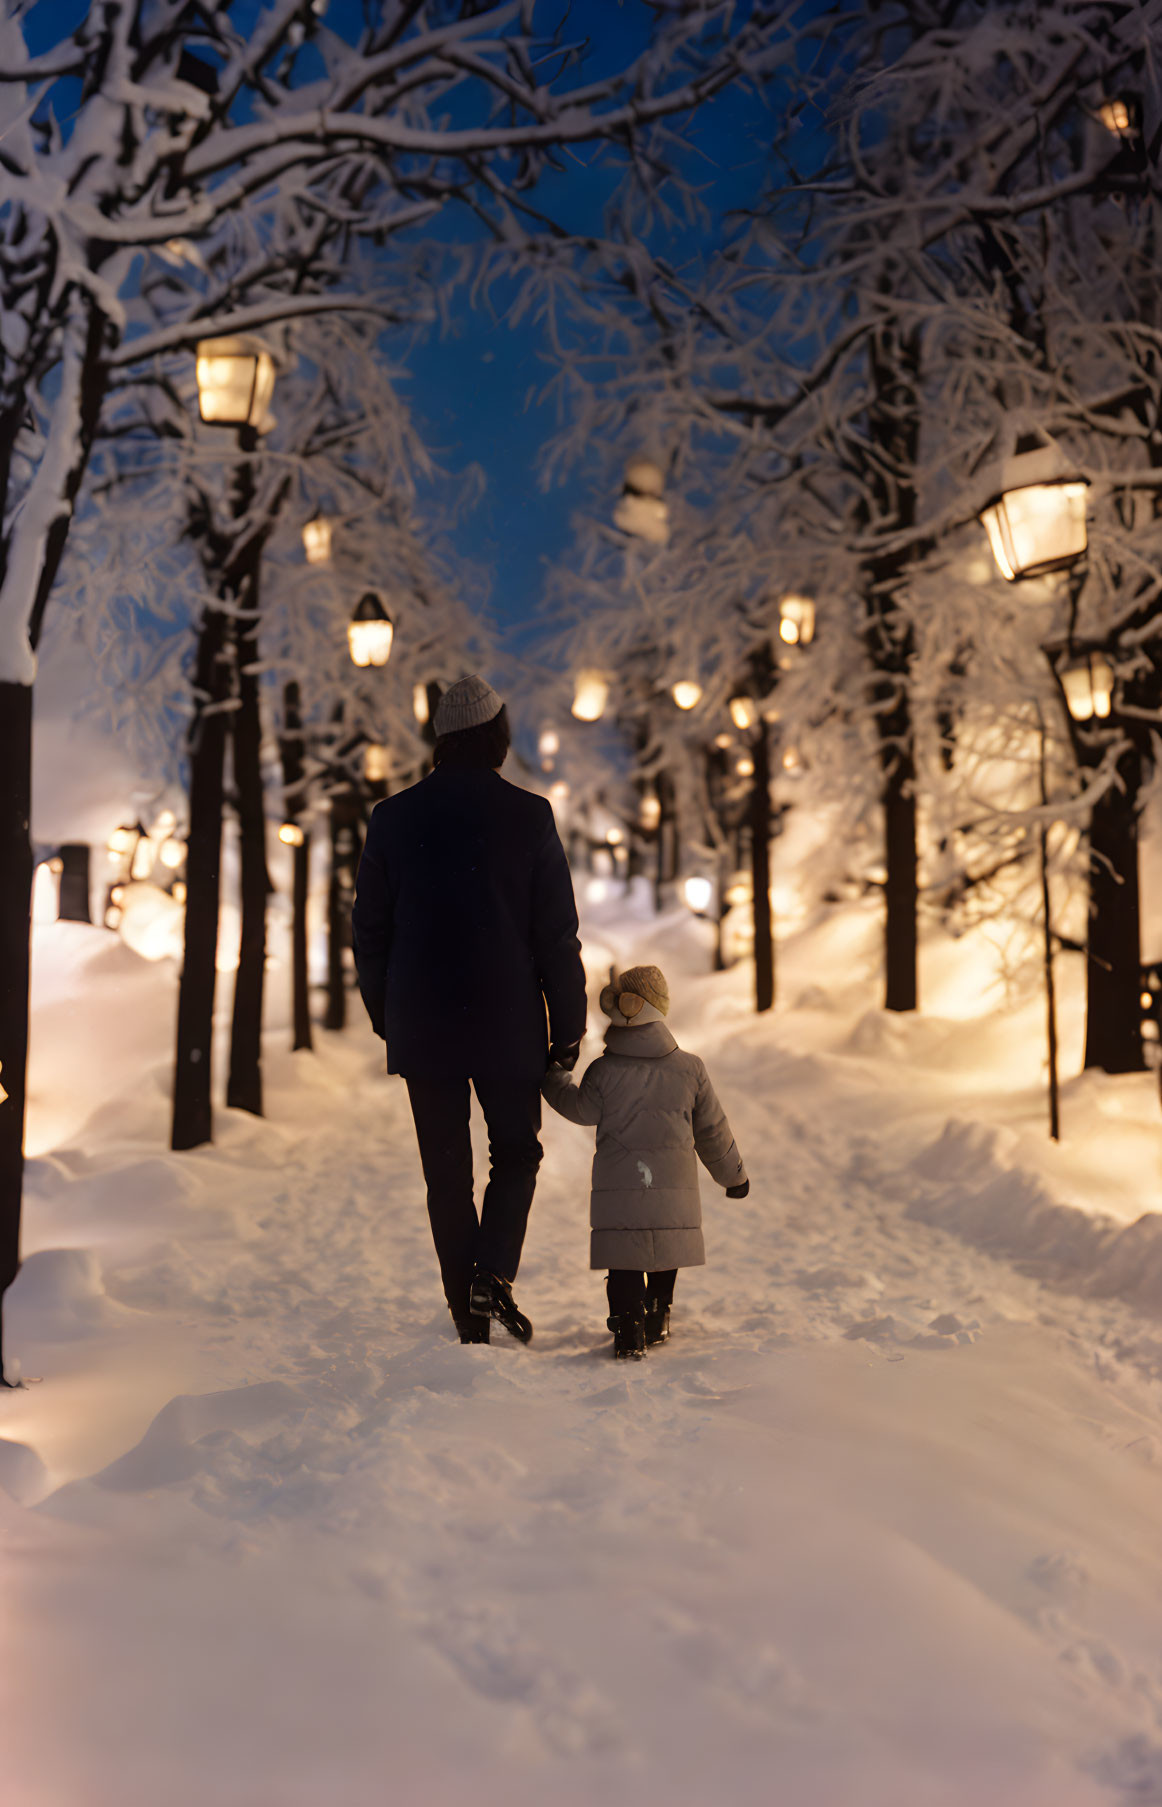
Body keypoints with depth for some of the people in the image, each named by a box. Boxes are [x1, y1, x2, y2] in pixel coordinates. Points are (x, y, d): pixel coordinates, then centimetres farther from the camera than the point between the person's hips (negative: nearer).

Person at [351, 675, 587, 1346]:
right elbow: (557, 933, -6)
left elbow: (370, 929, 6)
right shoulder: (528, 815, -7)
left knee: (447, 1170, 10)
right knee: (516, 1152, 16)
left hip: (421, 1028, 2)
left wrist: (384, 1015, 17)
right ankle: (494, 1274, -4)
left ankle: (469, 1313, 12)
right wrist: (569, 1024, 1)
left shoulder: (394, 817, 0)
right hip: (508, 1025, -2)